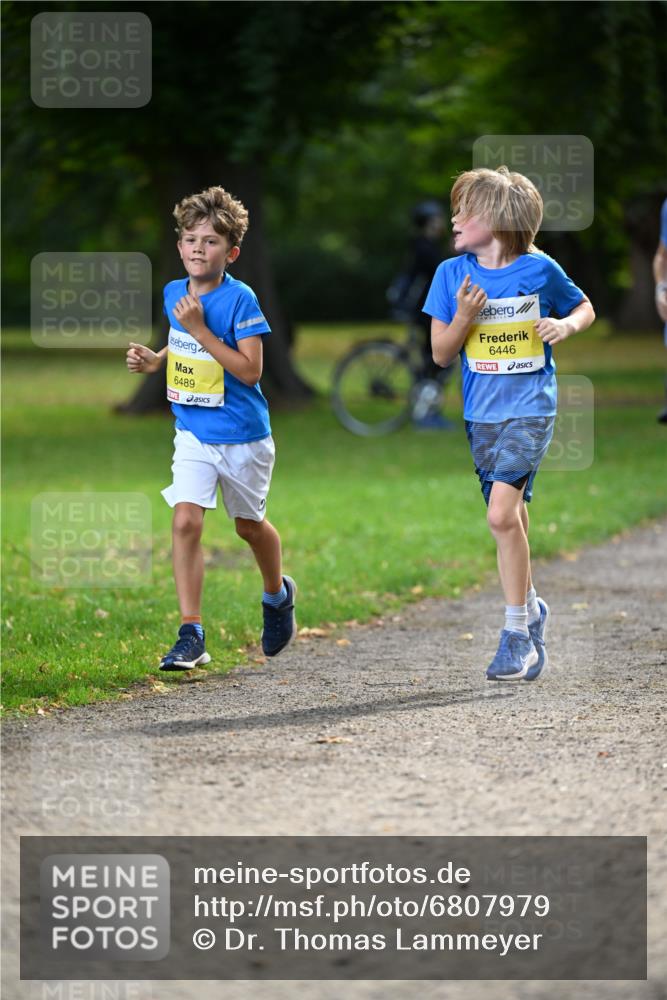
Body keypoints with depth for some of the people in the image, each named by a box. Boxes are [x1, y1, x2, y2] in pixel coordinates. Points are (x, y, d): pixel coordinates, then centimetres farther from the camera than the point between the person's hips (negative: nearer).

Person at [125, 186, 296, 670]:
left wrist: (200, 330, -28)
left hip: (242, 435, -4)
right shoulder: (174, 292, 1)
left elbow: (250, 370, -24)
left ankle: (278, 594, 47)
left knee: (249, 525, 16)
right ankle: (191, 635, -12)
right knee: (186, 521, -13)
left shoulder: (240, 299, -18)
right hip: (194, 434, 4)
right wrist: (155, 359, 1)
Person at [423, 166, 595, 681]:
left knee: (502, 515, -16)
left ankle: (518, 634, -8)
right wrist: (463, 316, -16)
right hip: (481, 412, 4)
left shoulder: (540, 270, -6)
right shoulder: (453, 274, 1)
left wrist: (566, 325, -12)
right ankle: (531, 607, 34)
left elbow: (585, 309, 10)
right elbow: (441, 353, 2)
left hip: (529, 410, -4)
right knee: (511, 520, 13)